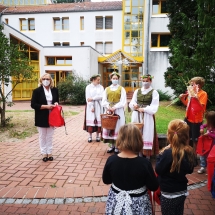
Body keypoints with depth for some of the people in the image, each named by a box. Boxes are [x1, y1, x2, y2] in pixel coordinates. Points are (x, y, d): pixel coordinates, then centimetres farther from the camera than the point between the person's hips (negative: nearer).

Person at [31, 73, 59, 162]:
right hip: (41, 117, -3)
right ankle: (44, 153, 21)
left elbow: (57, 100, 18)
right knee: (42, 136, 8)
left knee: (50, 136, 12)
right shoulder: (37, 91, -7)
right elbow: (33, 105, -10)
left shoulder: (55, 90, 4)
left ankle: (49, 153, 23)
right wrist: (46, 106, -19)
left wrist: (56, 103, -7)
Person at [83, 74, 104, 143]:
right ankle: (90, 136, 5)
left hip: (98, 106, 1)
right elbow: (88, 98, -4)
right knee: (91, 120, -2)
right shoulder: (88, 87, 1)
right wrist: (92, 107, -12)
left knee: (98, 120, 1)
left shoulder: (101, 87, 5)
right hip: (90, 106, -1)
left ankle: (97, 136, 10)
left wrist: (92, 98, -15)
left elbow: (101, 96, -9)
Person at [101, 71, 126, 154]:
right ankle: (112, 145, 12)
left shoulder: (121, 89, 3)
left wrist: (114, 107, -17)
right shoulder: (107, 89, 12)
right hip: (108, 110, 3)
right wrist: (108, 107, -13)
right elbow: (104, 101, 6)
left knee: (117, 127, -2)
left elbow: (123, 101, -6)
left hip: (118, 110, -3)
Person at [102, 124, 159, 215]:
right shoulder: (144, 163, -25)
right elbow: (154, 187, -12)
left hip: (116, 203, 2)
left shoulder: (111, 160, -19)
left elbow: (106, 180, -2)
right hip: (138, 205, -1)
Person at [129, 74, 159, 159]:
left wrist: (143, 109, -18)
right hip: (137, 116, 4)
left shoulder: (154, 92, 0)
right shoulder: (137, 91, 12)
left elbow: (154, 107, -8)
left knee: (147, 133, -2)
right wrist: (134, 106, -14)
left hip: (148, 116, -4)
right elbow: (132, 102, 8)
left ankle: (148, 155, 6)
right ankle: (139, 153, 16)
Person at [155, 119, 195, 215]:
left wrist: (160, 155, -10)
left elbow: (158, 170, -19)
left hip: (169, 194, -6)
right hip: (182, 191, 6)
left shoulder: (168, 153, -29)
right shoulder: (189, 152, -7)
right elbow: (190, 170, 6)